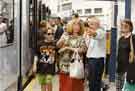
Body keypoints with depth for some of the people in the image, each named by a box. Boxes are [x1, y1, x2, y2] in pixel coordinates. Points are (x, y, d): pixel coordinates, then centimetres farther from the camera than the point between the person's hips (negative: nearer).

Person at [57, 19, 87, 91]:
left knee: (74, 84, 0)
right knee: (64, 83, 9)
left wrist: (69, 48, -14)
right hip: (64, 64, 3)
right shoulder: (65, 35, 7)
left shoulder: (81, 38, 0)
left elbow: (83, 49, -12)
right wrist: (61, 41, -17)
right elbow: (58, 45, 5)